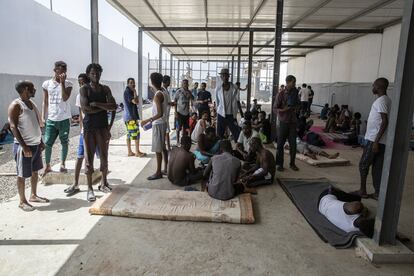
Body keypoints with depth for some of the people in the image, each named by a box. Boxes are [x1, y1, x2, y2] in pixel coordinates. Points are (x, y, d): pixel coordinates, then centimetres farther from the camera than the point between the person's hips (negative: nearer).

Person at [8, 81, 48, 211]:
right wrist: (24, 146, -22)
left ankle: (33, 195, 32)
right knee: (22, 174, 4)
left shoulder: (31, 103, 10)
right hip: (24, 146, -8)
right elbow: (13, 127, -19)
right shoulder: (16, 105, -15)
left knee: (35, 171, 17)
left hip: (36, 144, 8)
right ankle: (22, 201, 16)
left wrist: (40, 141, 15)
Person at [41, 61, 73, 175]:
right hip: (51, 119, 1)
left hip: (64, 119, -1)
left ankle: (62, 164, 20)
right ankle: (47, 166, 18)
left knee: (64, 142, 7)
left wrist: (62, 82, -18)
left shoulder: (68, 84, -1)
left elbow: (65, 98, -18)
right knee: (47, 143, 3)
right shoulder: (47, 84, 4)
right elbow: (45, 102, 8)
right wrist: (43, 117, 4)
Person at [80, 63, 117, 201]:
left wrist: (96, 104, -11)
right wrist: (104, 107, -8)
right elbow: (85, 109, -15)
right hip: (89, 127, -3)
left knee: (104, 156, 9)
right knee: (89, 158, 0)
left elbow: (113, 107, -4)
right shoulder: (85, 89, -2)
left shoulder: (105, 89, 7)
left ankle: (103, 183, 25)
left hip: (103, 126, 3)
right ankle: (90, 189, 8)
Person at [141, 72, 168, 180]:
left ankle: (158, 172, 5)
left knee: (158, 149, -2)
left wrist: (148, 120, -25)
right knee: (163, 147, 16)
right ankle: (166, 168, 25)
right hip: (162, 123, 9)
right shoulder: (163, 93, 8)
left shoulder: (158, 95, -19)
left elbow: (160, 113, -25)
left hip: (158, 124, -9)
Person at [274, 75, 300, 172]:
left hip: (293, 122, 4)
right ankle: (279, 164, 11)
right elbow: (276, 109, -7)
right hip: (284, 121, -4)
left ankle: (292, 163, 16)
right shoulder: (281, 94, -5)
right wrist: (285, 109, -22)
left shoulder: (295, 93, 9)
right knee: (280, 144, 1)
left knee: (293, 144, 4)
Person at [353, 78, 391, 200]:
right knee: (378, 167, 11)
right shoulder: (386, 100, 14)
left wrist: (376, 141, -23)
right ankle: (378, 193, 16)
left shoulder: (381, 101, -15)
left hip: (374, 139, -9)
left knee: (363, 164, 2)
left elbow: (385, 122, -22)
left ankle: (362, 191, 11)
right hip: (381, 140, 9)